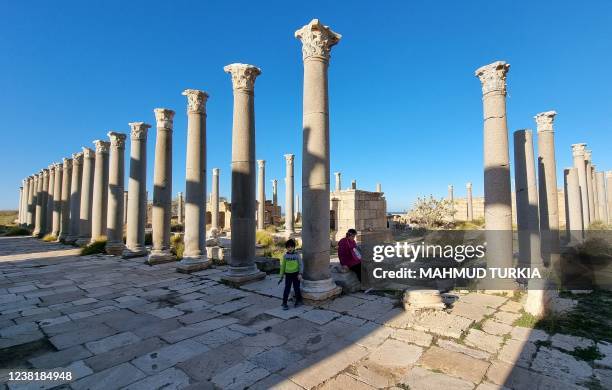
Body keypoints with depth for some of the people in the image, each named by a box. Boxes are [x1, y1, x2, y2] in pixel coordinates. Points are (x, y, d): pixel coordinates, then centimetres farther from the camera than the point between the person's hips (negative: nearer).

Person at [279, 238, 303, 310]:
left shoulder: (297, 255, -6)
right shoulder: (285, 256, 2)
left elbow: (301, 264, -5)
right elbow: (283, 266, 9)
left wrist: (300, 273, -14)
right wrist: (281, 276, 11)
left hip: (296, 274, -1)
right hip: (288, 274, 1)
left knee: (296, 288, 8)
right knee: (287, 289, -1)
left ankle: (298, 301, 30)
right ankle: (284, 303, 9)